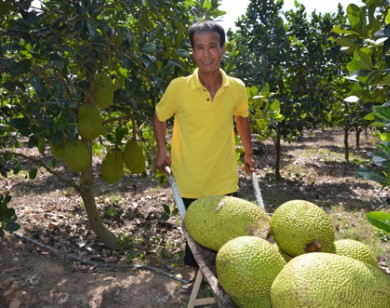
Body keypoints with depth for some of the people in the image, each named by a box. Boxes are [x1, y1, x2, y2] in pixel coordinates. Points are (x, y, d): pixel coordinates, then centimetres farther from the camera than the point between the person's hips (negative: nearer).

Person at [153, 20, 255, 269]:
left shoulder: (237, 88, -7)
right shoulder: (178, 87, -13)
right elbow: (159, 117, 4)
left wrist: (249, 154, 16)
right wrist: (162, 151, -7)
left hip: (225, 181, 2)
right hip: (189, 183, -1)